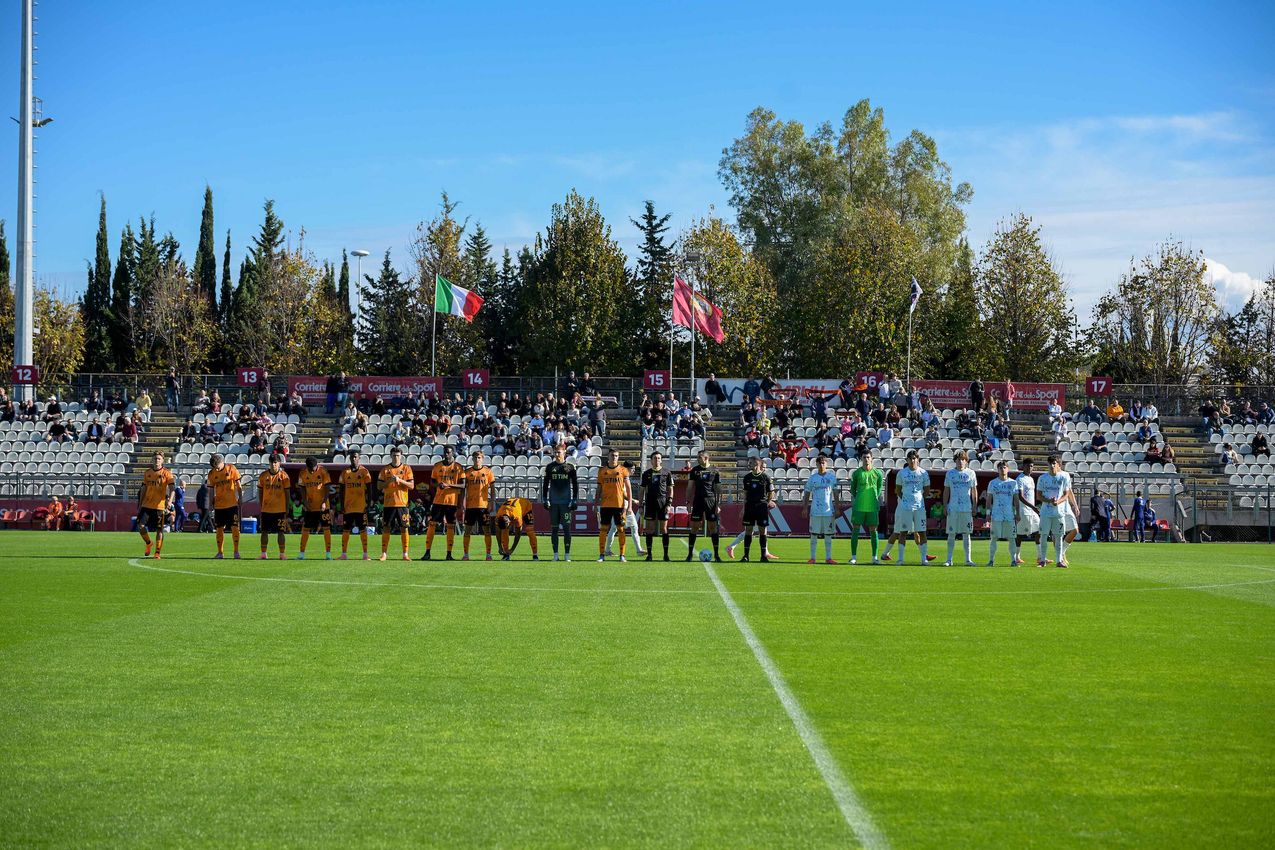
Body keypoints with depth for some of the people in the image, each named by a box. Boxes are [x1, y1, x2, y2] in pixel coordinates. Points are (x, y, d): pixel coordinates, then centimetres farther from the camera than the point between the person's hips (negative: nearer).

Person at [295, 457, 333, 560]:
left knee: (326, 528, -1)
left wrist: (324, 502, -16)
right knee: (305, 529, 4)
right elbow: (302, 489, 4)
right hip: (309, 507, 2)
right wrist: (305, 502, -8)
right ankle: (301, 553, 11)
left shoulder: (323, 472, -8)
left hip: (322, 506, -2)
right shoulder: (303, 473, -1)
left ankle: (328, 553, 3)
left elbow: (327, 488, -7)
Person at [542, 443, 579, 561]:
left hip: (566, 502, -2)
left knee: (566, 528, -4)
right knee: (554, 528, 4)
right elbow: (545, 484, 11)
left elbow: (575, 485, 5)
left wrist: (574, 500, -1)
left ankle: (567, 554, 0)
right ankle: (555, 554, 8)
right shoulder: (550, 467, 7)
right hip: (553, 502, 2)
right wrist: (545, 500, 4)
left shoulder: (570, 467, 2)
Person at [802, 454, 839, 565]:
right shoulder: (812, 477, 4)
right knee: (814, 534, 2)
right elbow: (807, 493, 8)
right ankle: (812, 558, 7)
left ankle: (828, 558, 9)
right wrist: (805, 508, 3)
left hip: (828, 510, 0)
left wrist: (836, 507, 4)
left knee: (828, 534, 4)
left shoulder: (832, 476, 4)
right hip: (815, 510, 0)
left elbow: (835, 493, 8)